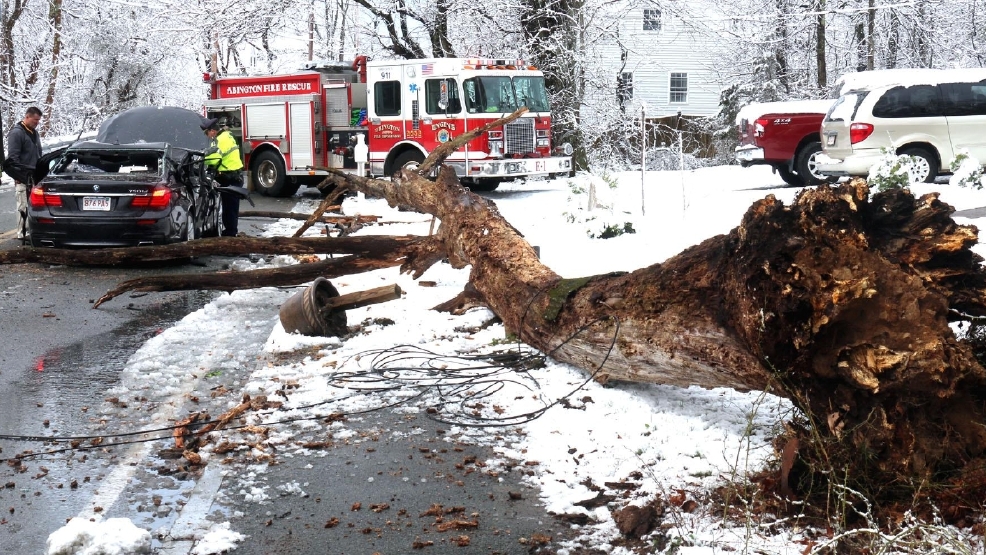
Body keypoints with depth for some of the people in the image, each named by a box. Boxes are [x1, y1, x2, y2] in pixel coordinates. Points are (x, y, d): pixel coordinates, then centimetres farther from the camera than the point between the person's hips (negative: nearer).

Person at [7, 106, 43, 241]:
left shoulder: (34, 133, 18)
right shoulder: (16, 132, -9)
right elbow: (12, 157, -13)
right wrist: (19, 175, -18)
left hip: (34, 176, 8)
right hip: (23, 177, -8)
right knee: (24, 206, -8)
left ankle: (31, 231, 14)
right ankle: (22, 234, -5)